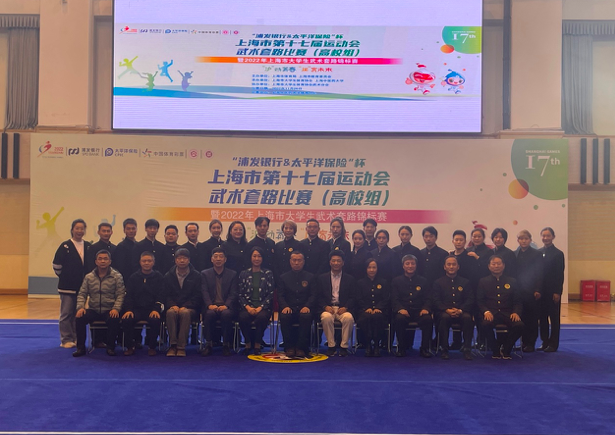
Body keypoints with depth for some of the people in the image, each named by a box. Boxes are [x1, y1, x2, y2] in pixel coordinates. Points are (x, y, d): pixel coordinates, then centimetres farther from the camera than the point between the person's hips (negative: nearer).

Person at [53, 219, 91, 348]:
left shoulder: (88, 246, 7)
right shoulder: (65, 246, -4)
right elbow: (57, 264, -4)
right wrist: (62, 276, 0)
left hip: (82, 285, 4)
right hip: (67, 286, -4)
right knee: (66, 313, 0)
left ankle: (77, 339, 17)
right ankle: (66, 340, 7)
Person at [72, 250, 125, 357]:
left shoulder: (117, 276, 2)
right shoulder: (89, 277, 10)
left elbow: (120, 295, -3)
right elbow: (82, 294, 10)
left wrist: (116, 308, -19)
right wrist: (80, 307, -9)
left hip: (109, 310, -2)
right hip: (93, 310, 3)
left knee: (114, 320, -34)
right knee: (80, 318, -25)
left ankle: (110, 347, -12)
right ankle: (81, 347, -9)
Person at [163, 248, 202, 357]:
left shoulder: (196, 276, 8)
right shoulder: (168, 276, 14)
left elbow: (197, 296, 1)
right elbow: (166, 295, 7)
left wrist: (185, 307, -14)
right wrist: (172, 305, -13)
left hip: (190, 308, -2)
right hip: (173, 307, 2)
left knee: (185, 313, -36)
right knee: (171, 313, -34)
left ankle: (181, 346, -34)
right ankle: (173, 345, -32)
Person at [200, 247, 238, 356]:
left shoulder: (232, 274, 13)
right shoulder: (205, 274, 15)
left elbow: (233, 294, 3)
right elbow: (204, 292, 2)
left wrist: (226, 306, -16)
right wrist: (210, 305, -17)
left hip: (226, 307, 0)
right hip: (211, 307, 1)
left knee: (226, 314, -34)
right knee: (209, 314, -34)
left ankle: (226, 345, -21)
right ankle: (209, 344, -22)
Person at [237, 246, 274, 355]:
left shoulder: (268, 274, 10)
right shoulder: (244, 274, 13)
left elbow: (271, 294, 3)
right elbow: (240, 294, 7)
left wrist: (260, 307, -11)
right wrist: (247, 307, -10)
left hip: (263, 307, -1)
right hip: (247, 306, 1)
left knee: (261, 317, -35)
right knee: (243, 317, -33)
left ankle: (257, 344, -14)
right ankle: (248, 343, -10)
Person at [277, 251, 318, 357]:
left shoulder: (310, 277, 14)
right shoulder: (284, 277, 16)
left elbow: (314, 295, 4)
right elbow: (280, 295, 6)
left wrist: (307, 306, -16)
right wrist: (285, 306, -15)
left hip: (304, 309, -1)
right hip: (289, 308, 1)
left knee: (306, 316, -36)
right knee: (284, 317, -34)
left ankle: (301, 348, -28)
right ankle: (289, 347, -21)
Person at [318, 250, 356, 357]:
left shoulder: (350, 279, 14)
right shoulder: (322, 278, 15)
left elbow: (353, 297, 7)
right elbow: (319, 297, 8)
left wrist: (345, 307, -12)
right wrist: (325, 306, -11)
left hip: (343, 309, 0)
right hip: (328, 308, 0)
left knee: (349, 318, -34)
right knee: (326, 317, -35)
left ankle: (344, 346, -18)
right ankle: (331, 346, -19)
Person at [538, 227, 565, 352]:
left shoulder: (558, 254, -4)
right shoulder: (538, 253, 7)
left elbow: (560, 275, -8)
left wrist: (557, 292, -13)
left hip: (553, 291, -4)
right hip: (541, 290, 4)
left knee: (554, 318, 4)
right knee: (542, 317, 8)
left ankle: (553, 344, 10)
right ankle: (545, 342, 17)